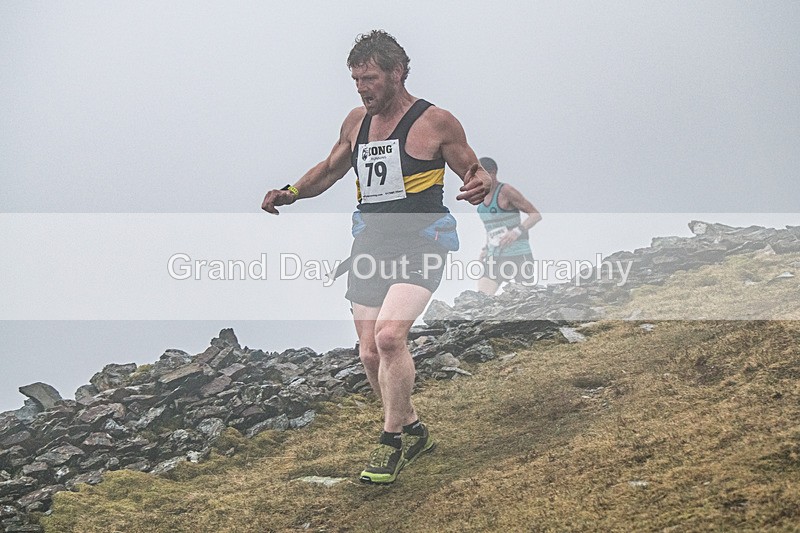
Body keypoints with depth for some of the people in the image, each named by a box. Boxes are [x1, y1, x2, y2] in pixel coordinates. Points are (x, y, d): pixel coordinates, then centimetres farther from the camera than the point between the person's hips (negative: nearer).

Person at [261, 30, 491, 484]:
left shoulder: (435, 122, -6)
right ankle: (413, 431, 25)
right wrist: (291, 192, 9)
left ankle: (392, 441, -12)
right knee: (371, 353, 4)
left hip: (420, 245, -6)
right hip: (369, 244, 6)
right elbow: (330, 170, 25)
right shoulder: (357, 122, 10)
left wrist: (481, 185, -22)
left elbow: (475, 172, 1)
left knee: (389, 335, -25)